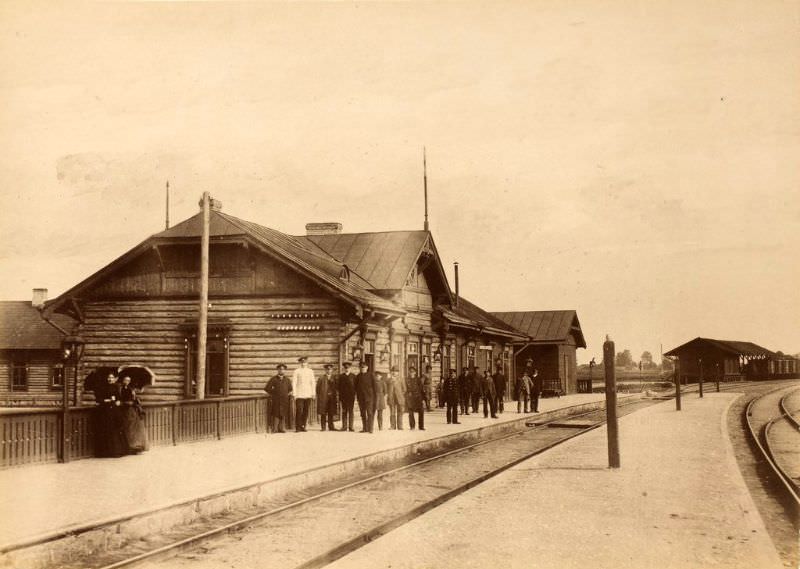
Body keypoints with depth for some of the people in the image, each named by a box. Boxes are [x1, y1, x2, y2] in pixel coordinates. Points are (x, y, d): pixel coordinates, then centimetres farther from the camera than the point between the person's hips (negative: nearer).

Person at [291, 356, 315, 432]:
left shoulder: (310, 371, 11)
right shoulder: (296, 372, 1)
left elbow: (313, 382, 14)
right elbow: (294, 383, 0)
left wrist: (313, 393, 9)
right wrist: (294, 394, -5)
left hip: (308, 395, 3)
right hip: (299, 394, -3)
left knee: (306, 411, 3)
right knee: (299, 411, -9)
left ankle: (303, 426, 11)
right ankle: (298, 427, -5)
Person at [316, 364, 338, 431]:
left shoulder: (334, 378, 12)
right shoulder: (321, 378, 3)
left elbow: (335, 389, 13)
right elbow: (318, 388, 2)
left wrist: (336, 399, 7)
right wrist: (319, 397, -5)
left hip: (331, 398, 3)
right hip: (323, 398, -3)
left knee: (331, 414, 4)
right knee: (323, 414, -2)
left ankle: (331, 427, 9)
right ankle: (323, 427, 1)